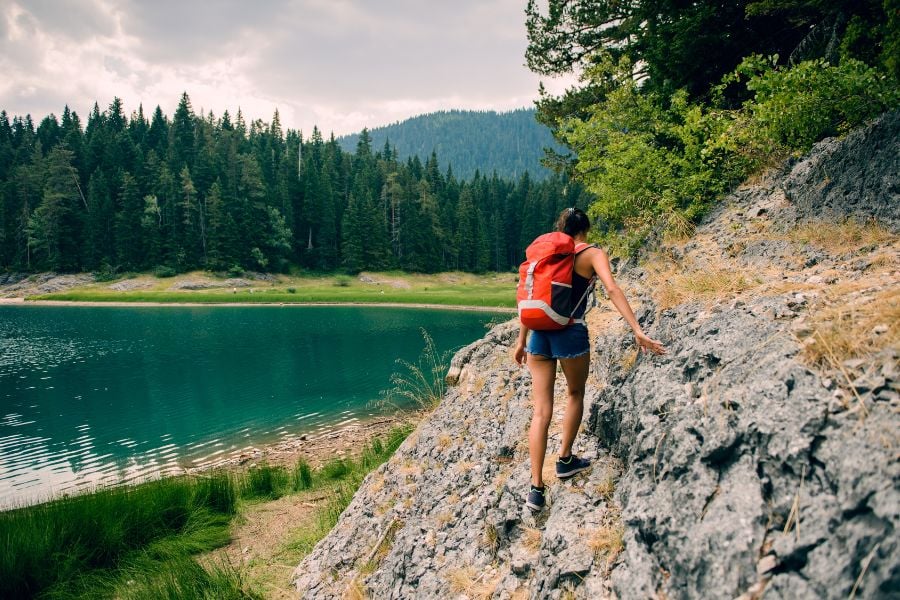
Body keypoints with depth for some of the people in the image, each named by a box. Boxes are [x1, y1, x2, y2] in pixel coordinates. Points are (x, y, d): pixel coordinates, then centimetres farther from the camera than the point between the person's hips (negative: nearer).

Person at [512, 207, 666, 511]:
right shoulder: (593, 254, 2)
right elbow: (612, 289, -14)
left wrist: (521, 341, 19)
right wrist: (638, 331, -19)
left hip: (540, 333, 4)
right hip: (571, 334, -3)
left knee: (541, 411, 5)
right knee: (575, 394, 24)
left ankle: (536, 488, 1)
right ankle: (565, 460, 34)